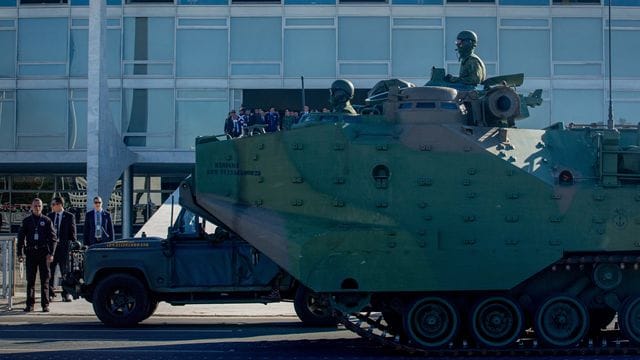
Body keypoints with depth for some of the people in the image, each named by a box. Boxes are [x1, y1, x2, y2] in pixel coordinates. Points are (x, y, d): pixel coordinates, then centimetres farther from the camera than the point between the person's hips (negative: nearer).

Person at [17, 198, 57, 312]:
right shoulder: (26, 221, 9)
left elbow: (53, 238, 3)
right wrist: (20, 253, 2)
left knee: (45, 280, 0)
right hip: (31, 253, 1)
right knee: (30, 280, 2)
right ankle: (30, 304, 7)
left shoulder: (47, 221, 5)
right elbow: (21, 237, 11)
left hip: (44, 253, -1)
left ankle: (45, 304, 5)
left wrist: (51, 253, -7)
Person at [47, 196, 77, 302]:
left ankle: (66, 294, 9)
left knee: (65, 271, 3)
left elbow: (72, 233, 1)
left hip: (64, 247, -3)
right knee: (50, 271, 4)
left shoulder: (69, 216, 0)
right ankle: (50, 293, 12)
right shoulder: (49, 216, 10)